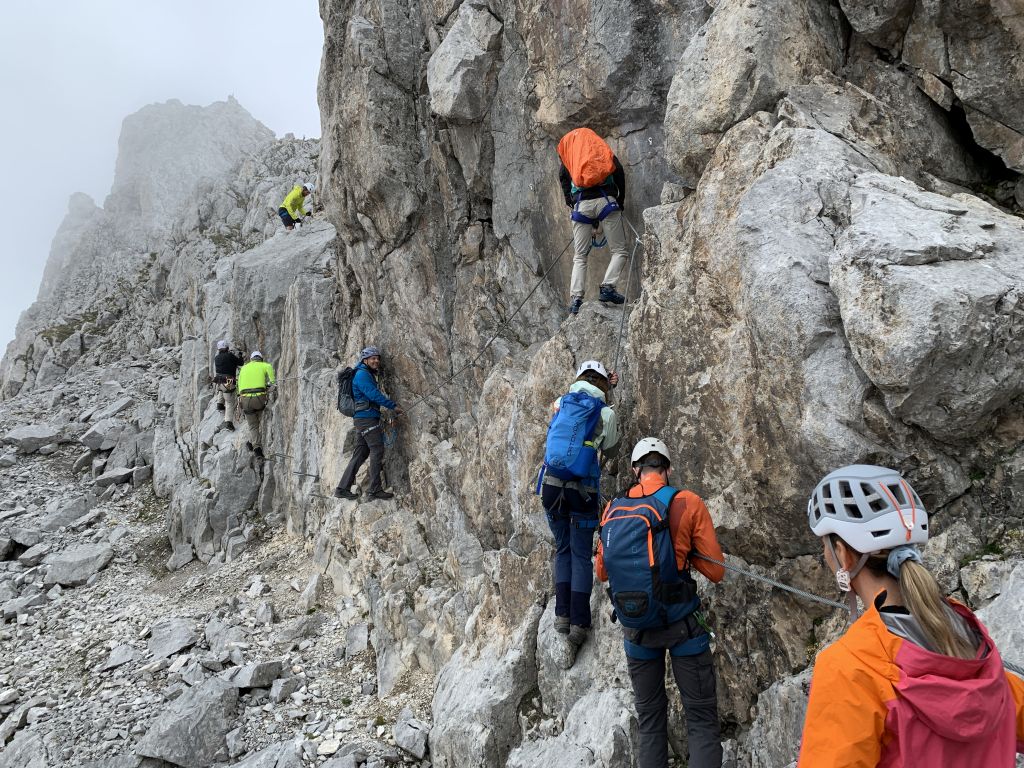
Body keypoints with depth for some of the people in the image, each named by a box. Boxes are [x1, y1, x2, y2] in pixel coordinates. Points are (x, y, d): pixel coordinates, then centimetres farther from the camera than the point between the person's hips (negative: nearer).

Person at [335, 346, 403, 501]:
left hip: (363, 419, 10)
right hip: (366, 418, -10)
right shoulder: (362, 374, -9)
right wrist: (393, 406, -17)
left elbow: (375, 395, 24)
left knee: (360, 454, 9)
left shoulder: (368, 375, 22)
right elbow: (374, 395, -19)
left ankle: (343, 488, 9)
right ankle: (375, 489, -10)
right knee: (377, 450, -10)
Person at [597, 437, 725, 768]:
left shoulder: (612, 509, 1)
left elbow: (602, 572, 12)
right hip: (682, 625, -3)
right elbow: (715, 571, -6)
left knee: (649, 716, 17)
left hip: (635, 628, 4)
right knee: (701, 717, 8)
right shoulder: (687, 503, -9)